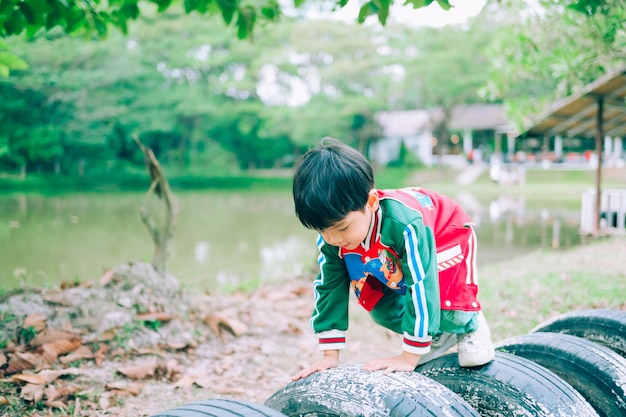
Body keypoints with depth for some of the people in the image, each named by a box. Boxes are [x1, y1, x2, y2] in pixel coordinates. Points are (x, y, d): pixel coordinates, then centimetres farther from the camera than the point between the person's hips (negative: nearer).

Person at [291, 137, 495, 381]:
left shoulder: (404, 224, -47)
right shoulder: (331, 235, -28)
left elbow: (421, 286, -44)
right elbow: (329, 288, -18)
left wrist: (409, 357, -39)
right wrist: (330, 356, -18)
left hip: (445, 235, -6)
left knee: (449, 312, -25)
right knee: (382, 310, -7)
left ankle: (471, 325, 10)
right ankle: (442, 336, 16)